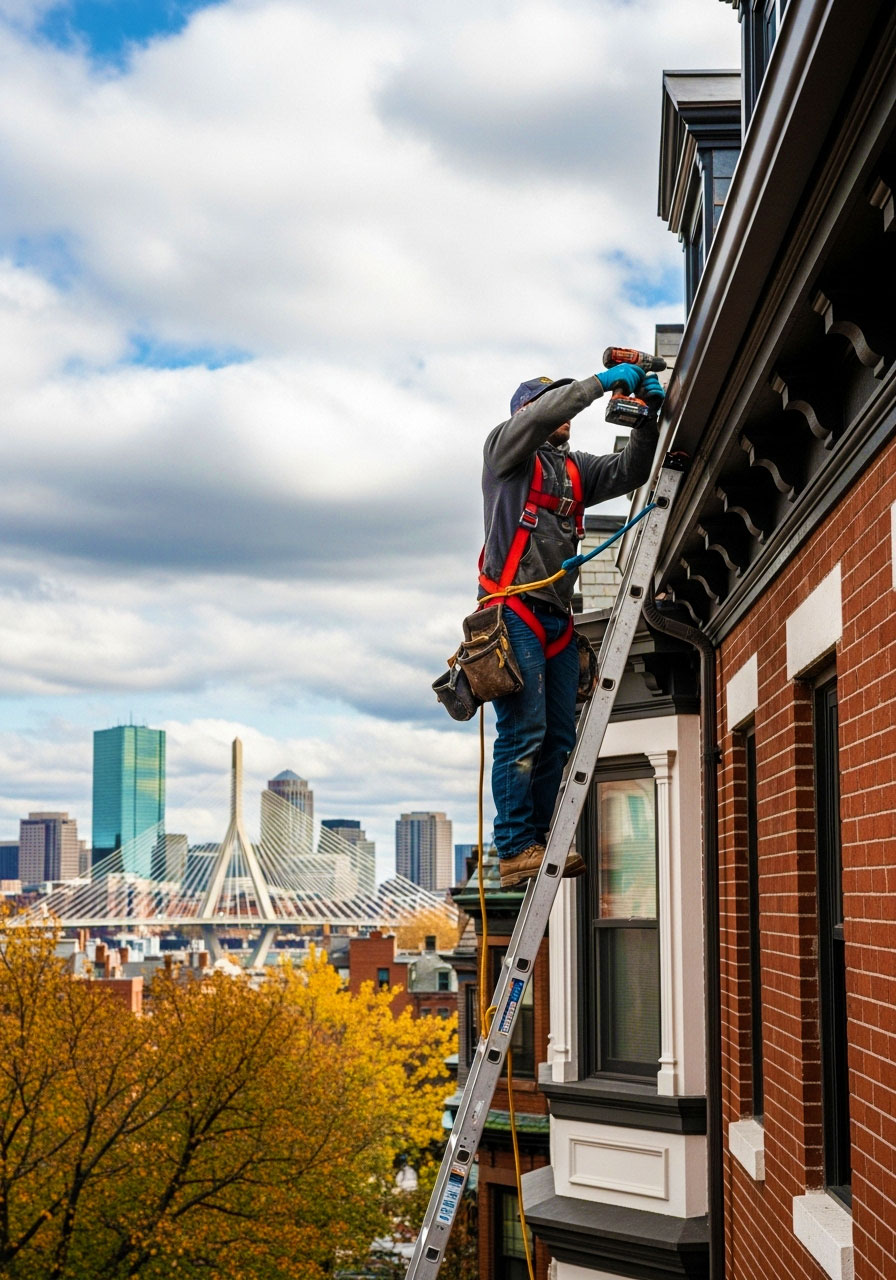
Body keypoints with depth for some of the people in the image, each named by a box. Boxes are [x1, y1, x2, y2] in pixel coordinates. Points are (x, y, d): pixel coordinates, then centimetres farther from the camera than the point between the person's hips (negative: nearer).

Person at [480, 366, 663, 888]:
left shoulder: (575, 469, 24)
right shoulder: (505, 448, 7)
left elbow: (629, 471, 15)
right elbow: (541, 416, -12)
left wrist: (648, 415, 2)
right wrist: (603, 382, -9)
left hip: (558, 619, 7)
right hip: (514, 611, -7)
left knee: (559, 738, 3)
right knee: (523, 731, -13)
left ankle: (542, 843, 5)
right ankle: (515, 850, -12)